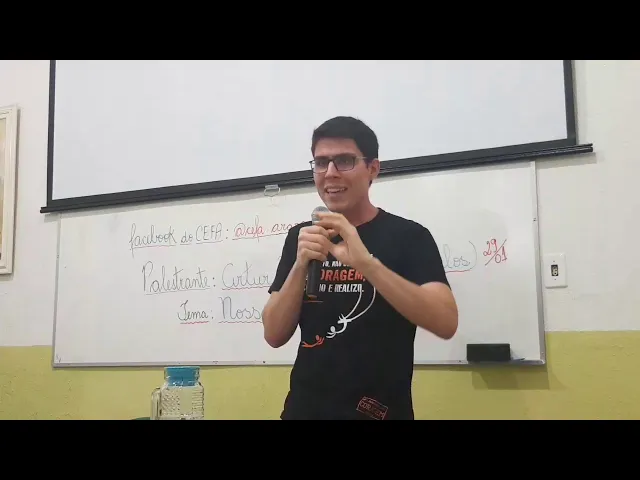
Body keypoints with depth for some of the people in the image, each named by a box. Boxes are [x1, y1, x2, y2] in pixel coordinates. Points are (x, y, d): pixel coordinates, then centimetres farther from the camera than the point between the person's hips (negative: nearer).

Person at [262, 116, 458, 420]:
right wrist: (300, 264, -17)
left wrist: (366, 262, -30)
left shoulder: (408, 236, -7)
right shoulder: (300, 237, 3)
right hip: (304, 407, 3)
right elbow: (274, 335, -1)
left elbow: (446, 323, -20)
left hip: (379, 411, -3)